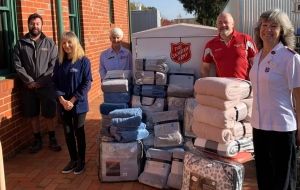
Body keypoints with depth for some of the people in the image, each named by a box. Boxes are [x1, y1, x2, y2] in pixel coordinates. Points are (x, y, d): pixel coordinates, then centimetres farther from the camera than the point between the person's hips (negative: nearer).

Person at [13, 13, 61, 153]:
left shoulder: (49, 43, 2)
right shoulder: (21, 44, 3)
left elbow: (53, 65, -5)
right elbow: (17, 65, -2)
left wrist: (41, 82, -12)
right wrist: (29, 81, -11)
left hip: (47, 86, -1)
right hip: (29, 87, 1)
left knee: (49, 114, 4)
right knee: (32, 115, 10)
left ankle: (52, 139, 21)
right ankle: (37, 140, 26)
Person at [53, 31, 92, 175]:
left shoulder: (84, 61, -7)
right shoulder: (59, 62, 5)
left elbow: (87, 83, -11)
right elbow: (55, 82, 4)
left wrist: (73, 100, -15)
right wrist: (62, 100, -11)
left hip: (79, 104, -4)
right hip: (63, 104, 4)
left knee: (79, 132, 6)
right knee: (68, 133, 11)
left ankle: (81, 161, 21)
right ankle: (73, 160, 25)